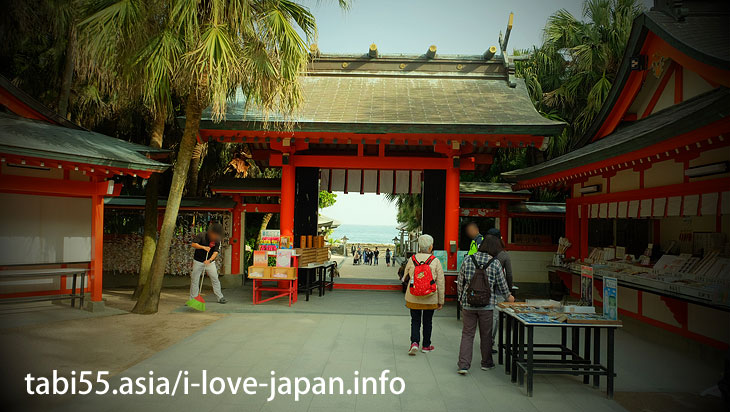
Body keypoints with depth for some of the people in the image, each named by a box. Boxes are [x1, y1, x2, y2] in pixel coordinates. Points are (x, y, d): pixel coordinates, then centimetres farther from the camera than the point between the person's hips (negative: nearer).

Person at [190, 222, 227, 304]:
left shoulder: (217, 240, -9)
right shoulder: (201, 235, -14)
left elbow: (216, 252, -12)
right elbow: (193, 244, -13)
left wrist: (209, 260, -29)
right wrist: (203, 247, -27)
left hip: (210, 262, 2)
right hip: (198, 261, -1)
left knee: (215, 279, 1)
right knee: (194, 280, 1)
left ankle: (220, 297, 11)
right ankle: (192, 299, 12)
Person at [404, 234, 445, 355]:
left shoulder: (412, 259, -5)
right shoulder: (435, 261, -10)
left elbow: (405, 278, 7)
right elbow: (440, 283, -6)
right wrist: (441, 301, 3)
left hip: (413, 298, 1)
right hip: (430, 299, -1)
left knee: (415, 321, 12)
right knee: (427, 321, 15)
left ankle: (414, 342, -5)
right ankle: (426, 346, 25)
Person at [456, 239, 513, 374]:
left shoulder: (467, 261, -1)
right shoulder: (495, 263, -6)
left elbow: (460, 283, 4)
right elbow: (502, 285, 2)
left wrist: (461, 299, 18)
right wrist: (508, 296, 21)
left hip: (468, 304, 1)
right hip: (487, 305, -1)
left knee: (467, 334, 6)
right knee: (486, 335, 14)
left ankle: (463, 365, 0)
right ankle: (486, 363, 28)